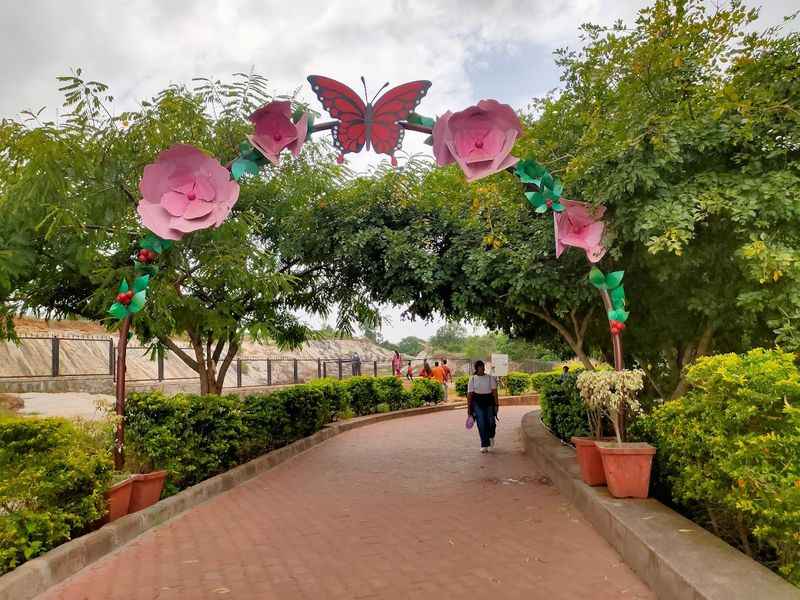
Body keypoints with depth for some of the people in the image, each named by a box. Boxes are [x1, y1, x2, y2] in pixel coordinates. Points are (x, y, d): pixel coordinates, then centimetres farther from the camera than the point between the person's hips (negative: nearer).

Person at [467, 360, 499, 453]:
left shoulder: (490, 378, 3)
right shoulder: (472, 379, 2)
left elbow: (494, 391, 0)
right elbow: (469, 394, 1)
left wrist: (496, 404, -7)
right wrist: (469, 407, -1)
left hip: (489, 402, 1)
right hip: (477, 403, -1)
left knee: (491, 422, 1)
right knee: (481, 424, -6)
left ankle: (491, 436, 35)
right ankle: (484, 445, 2)